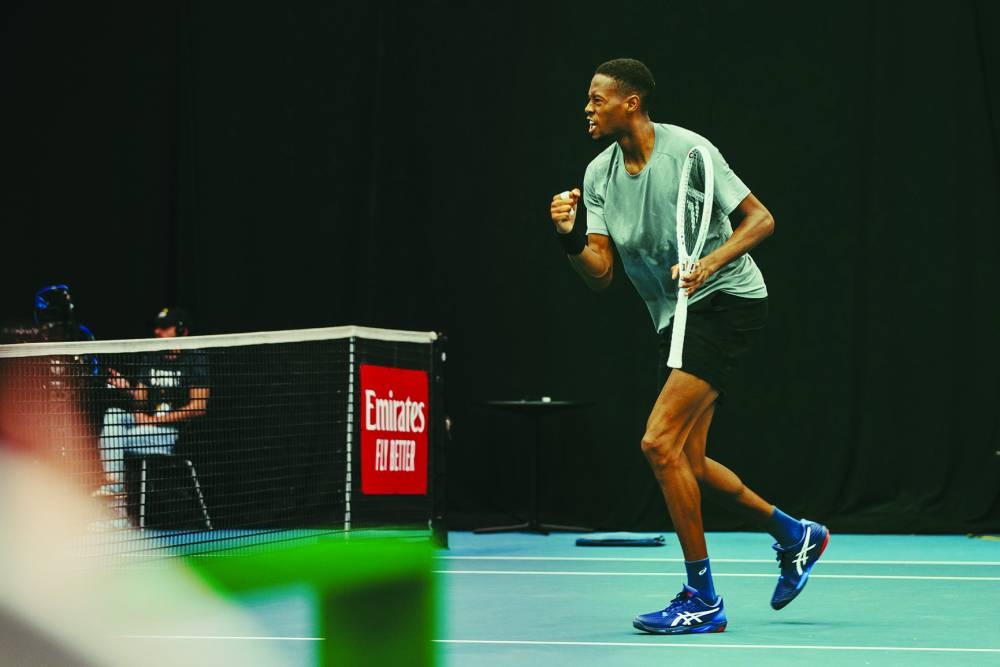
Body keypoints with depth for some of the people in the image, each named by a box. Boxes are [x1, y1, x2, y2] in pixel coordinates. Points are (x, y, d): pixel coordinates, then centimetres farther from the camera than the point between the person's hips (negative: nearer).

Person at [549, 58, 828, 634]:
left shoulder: (687, 150, -14)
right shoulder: (599, 174, 5)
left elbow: (761, 219, -12)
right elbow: (601, 274, 1)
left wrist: (711, 262, -27)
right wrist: (570, 238, -18)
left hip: (728, 302, -8)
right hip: (677, 320, 8)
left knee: (660, 442, -18)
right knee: (688, 463, 11)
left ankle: (702, 598, -8)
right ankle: (794, 534, 33)